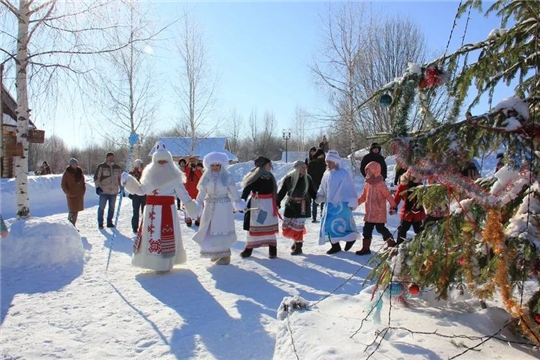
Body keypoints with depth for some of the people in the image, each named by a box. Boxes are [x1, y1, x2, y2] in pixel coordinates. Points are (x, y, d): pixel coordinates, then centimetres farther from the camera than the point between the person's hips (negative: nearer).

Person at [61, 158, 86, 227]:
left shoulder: (79, 171, 8)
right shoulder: (67, 173, -5)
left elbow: (83, 181, 18)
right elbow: (63, 184, -2)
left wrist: (83, 190, 6)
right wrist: (68, 192, -13)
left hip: (79, 195, 5)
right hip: (71, 195, -5)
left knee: (76, 211, 11)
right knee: (72, 211, -9)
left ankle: (73, 226, 23)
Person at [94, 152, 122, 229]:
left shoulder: (117, 168, 11)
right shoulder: (101, 166, -2)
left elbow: (120, 178, 21)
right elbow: (96, 177, -3)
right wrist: (97, 186, -13)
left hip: (114, 191, 4)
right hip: (104, 191, -4)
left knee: (112, 207, 10)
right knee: (101, 207, 1)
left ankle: (109, 222, 21)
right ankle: (100, 223, 11)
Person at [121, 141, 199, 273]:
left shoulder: (173, 177, -5)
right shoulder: (150, 176, 9)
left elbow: (183, 193, -5)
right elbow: (140, 190, 16)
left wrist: (192, 207, -9)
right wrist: (128, 181, 6)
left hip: (167, 211, -5)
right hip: (151, 210, 5)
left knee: (165, 236, -6)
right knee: (149, 235, 10)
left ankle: (164, 264, 5)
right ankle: (152, 261, 25)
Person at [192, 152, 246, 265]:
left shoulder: (227, 176, -6)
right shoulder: (206, 177, 6)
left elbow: (233, 192, -1)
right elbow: (202, 193, 9)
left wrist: (239, 205, -1)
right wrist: (197, 204, 5)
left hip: (224, 207, -5)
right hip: (210, 207, 5)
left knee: (223, 230, -5)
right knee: (209, 230, 9)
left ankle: (225, 255, 3)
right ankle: (216, 253, 25)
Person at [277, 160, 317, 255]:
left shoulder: (307, 178, -2)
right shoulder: (288, 178, -6)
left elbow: (312, 192, 8)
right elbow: (282, 192, 2)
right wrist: (277, 203, 0)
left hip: (302, 206, -1)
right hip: (290, 205, 1)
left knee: (297, 227, -4)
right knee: (286, 228, 5)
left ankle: (298, 246, 15)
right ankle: (297, 239, 32)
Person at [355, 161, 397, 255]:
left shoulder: (380, 184, -15)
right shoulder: (367, 184, 8)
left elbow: (388, 195, -14)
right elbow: (363, 196, 14)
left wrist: (393, 205, -13)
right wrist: (356, 202, 6)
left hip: (379, 212, -7)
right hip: (369, 212, 7)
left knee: (380, 228, 2)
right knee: (367, 229, 7)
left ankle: (391, 243, 23)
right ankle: (365, 248, 15)